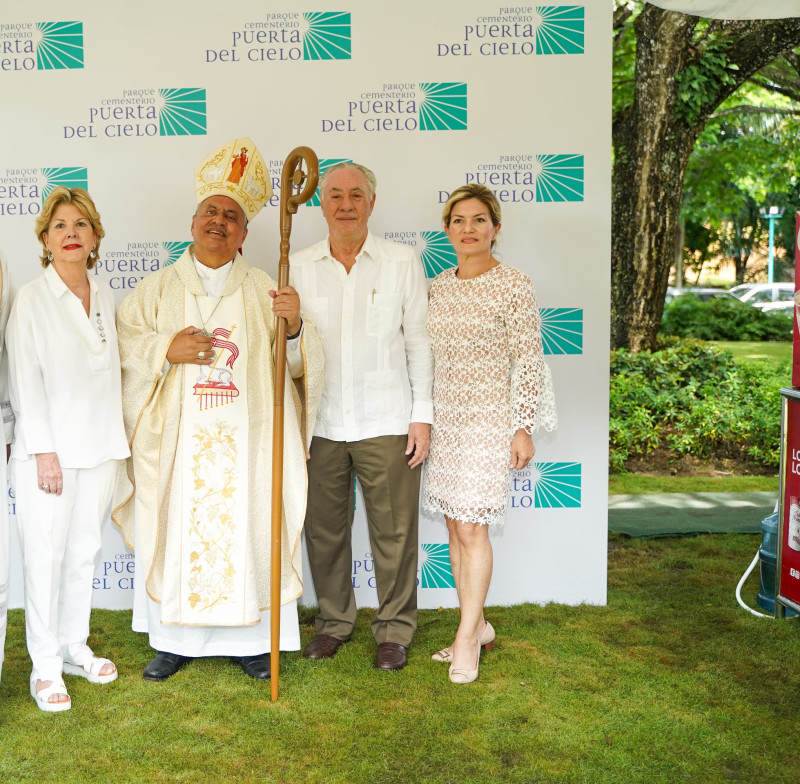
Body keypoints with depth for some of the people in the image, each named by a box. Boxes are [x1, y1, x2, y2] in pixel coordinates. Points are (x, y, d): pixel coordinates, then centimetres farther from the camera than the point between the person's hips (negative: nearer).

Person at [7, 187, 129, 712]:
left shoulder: (105, 299, 8)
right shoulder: (32, 299, -7)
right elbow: (25, 380, -10)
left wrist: (121, 434, 9)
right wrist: (44, 450, -14)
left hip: (100, 446, 5)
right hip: (49, 447, -5)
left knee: (86, 551, 13)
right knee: (45, 555, 2)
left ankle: (75, 647, 28)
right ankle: (45, 666, 14)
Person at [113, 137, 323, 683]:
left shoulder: (264, 290, 7)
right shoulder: (159, 287, 9)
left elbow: (295, 362, 3)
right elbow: (122, 341, 4)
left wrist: (295, 327, -18)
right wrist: (166, 349, -13)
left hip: (245, 439, 0)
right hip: (177, 439, 1)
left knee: (246, 532, 3)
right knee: (176, 532, 4)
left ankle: (248, 638, 17)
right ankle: (175, 639, 20)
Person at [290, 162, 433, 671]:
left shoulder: (403, 262, 2)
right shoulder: (299, 267, 7)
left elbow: (419, 342, 3)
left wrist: (422, 415, -2)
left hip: (387, 421, -2)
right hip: (320, 423, 2)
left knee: (394, 531, 3)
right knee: (324, 529, 11)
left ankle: (395, 629, 20)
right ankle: (334, 620, 29)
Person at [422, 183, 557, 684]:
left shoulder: (515, 285, -9)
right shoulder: (439, 285, 9)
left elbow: (529, 361, -9)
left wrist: (524, 428, -12)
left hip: (490, 418, -6)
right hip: (444, 418, 6)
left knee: (472, 527, -7)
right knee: (455, 525, 10)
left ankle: (467, 637, 7)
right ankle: (478, 625, 24)